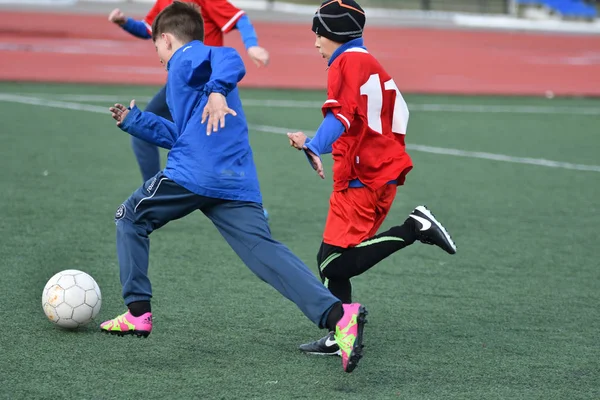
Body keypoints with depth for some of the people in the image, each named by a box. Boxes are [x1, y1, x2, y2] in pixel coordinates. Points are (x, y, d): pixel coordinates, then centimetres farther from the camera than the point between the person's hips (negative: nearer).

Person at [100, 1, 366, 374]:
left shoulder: (187, 58, 4)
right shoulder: (199, 65, 32)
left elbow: (229, 59, -21)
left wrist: (217, 90, -38)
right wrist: (135, 121, 46)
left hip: (192, 175, -8)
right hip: (238, 185, 8)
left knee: (131, 219, 16)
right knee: (264, 250, -8)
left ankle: (138, 313, 15)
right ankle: (338, 313, -29)